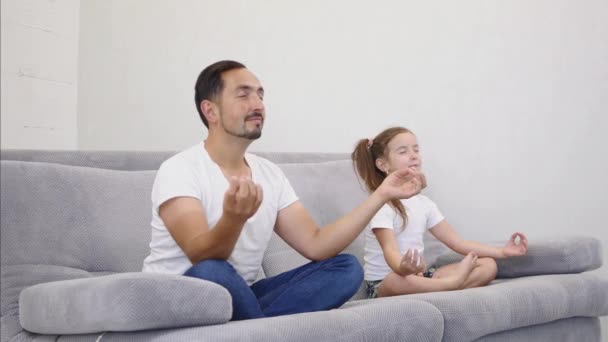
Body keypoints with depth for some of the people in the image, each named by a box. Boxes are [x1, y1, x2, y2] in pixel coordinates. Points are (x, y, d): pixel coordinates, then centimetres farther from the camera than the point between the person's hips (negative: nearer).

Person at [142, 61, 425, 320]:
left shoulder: (270, 174, 7)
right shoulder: (179, 170, -14)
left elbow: (315, 245, -2)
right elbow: (202, 258, -27)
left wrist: (381, 195, -8)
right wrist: (234, 217, -49)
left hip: (239, 298, 7)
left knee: (346, 268, -6)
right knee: (212, 274, -40)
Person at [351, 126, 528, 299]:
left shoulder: (423, 202, 11)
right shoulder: (381, 204, -12)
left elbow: (457, 242, 10)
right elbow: (390, 250, -27)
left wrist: (502, 251, 2)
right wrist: (403, 267, -51)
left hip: (419, 275, 8)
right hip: (383, 283, -8)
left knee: (488, 265, -4)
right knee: (402, 281, -44)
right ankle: (455, 281, -21)